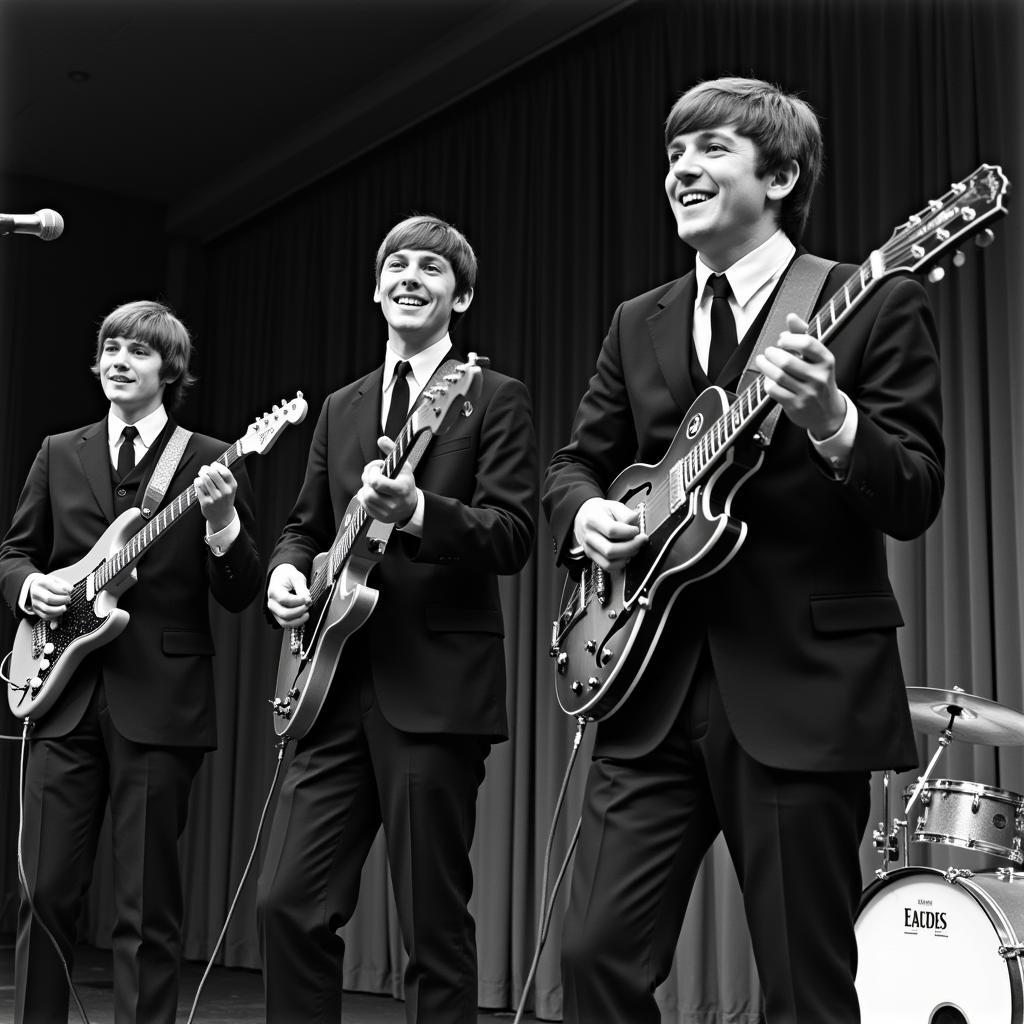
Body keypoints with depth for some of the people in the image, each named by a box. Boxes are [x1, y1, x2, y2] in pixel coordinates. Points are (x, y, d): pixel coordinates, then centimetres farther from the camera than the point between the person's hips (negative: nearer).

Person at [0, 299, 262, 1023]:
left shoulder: (212, 463, 1)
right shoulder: (59, 455, 12)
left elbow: (239, 594, -2)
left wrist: (221, 520, -20)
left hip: (160, 703, -3)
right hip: (65, 697, 3)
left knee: (148, 903, 2)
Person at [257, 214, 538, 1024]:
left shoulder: (495, 398, 1)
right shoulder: (341, 407, 19)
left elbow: (513, 535, -10)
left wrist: (416, 511, -28)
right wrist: (288, 568, 1)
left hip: (437, 684, -5)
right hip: (337, 684, 6)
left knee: (434, 922, 1)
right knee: (289, 902, 3)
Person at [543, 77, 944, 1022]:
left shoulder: (877, 307, -2)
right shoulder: (638, 324, 14)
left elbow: (915, 502, -8)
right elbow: (576, 461, 19)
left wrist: (830, 421, -27)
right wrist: (586, 513, -3)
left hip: (803, 685, -4)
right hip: (653, 687, 5)